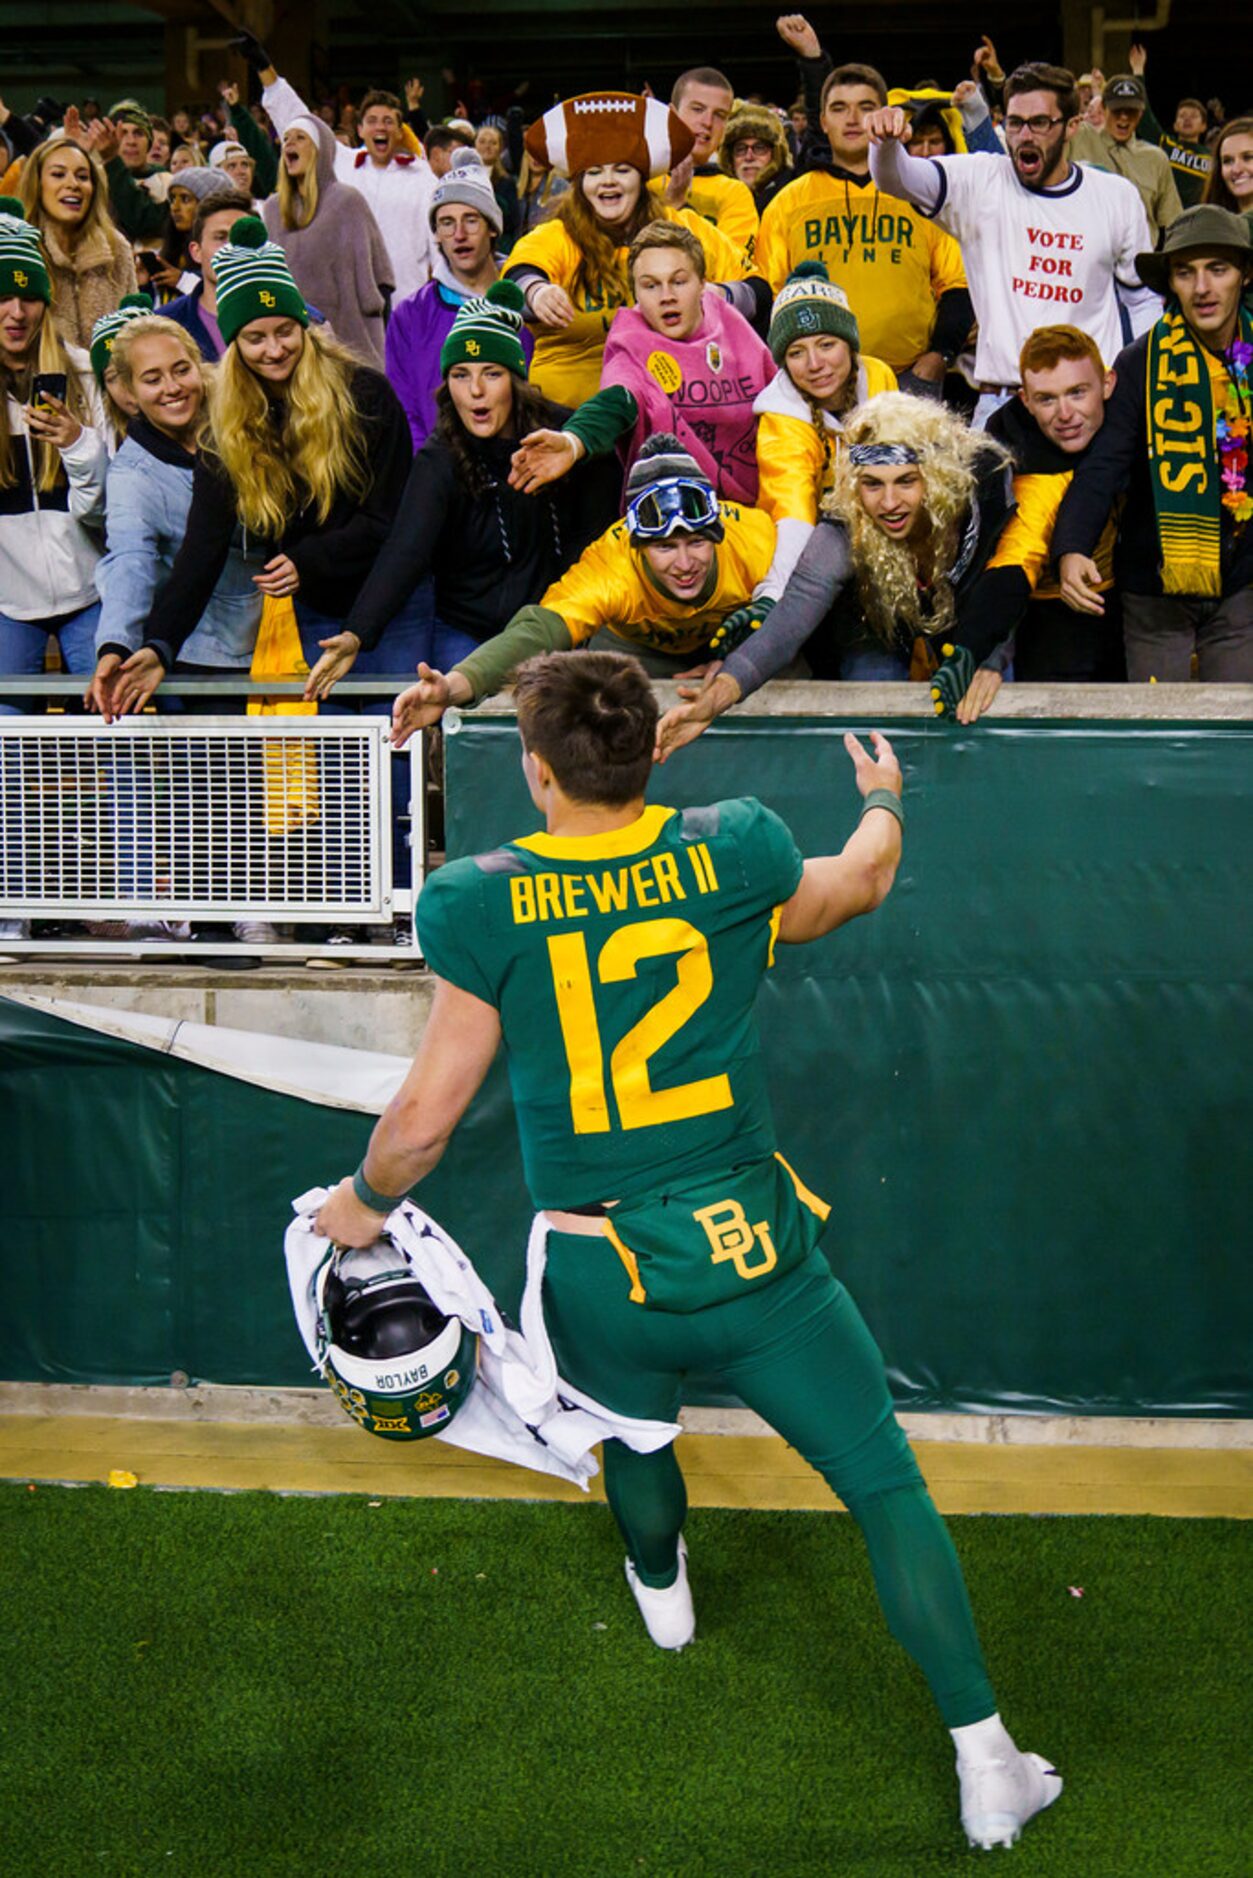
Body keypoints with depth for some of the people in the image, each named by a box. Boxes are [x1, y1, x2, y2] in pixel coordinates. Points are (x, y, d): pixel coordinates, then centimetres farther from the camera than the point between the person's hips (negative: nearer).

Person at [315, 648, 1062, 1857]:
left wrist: (363, 1200, 14)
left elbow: (424, 1120, -7)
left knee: (632, 1438, 32)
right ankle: (986, 1765, 8)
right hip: (752, 1250, -1)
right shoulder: (733, 852, -7)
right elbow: (862, 884, 16)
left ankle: (661, 1592, 63)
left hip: (601, 1281, 1)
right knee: (888, 1487, 8)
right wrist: (884, 803, 39)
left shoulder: (482, 905, -12)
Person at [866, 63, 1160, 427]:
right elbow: (897, 177, -12)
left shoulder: (1117, 197, 8)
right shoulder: (980, 184, 2)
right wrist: (886, 140, -36)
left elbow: (1142, 298, 17)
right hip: (1001, 401, -1)